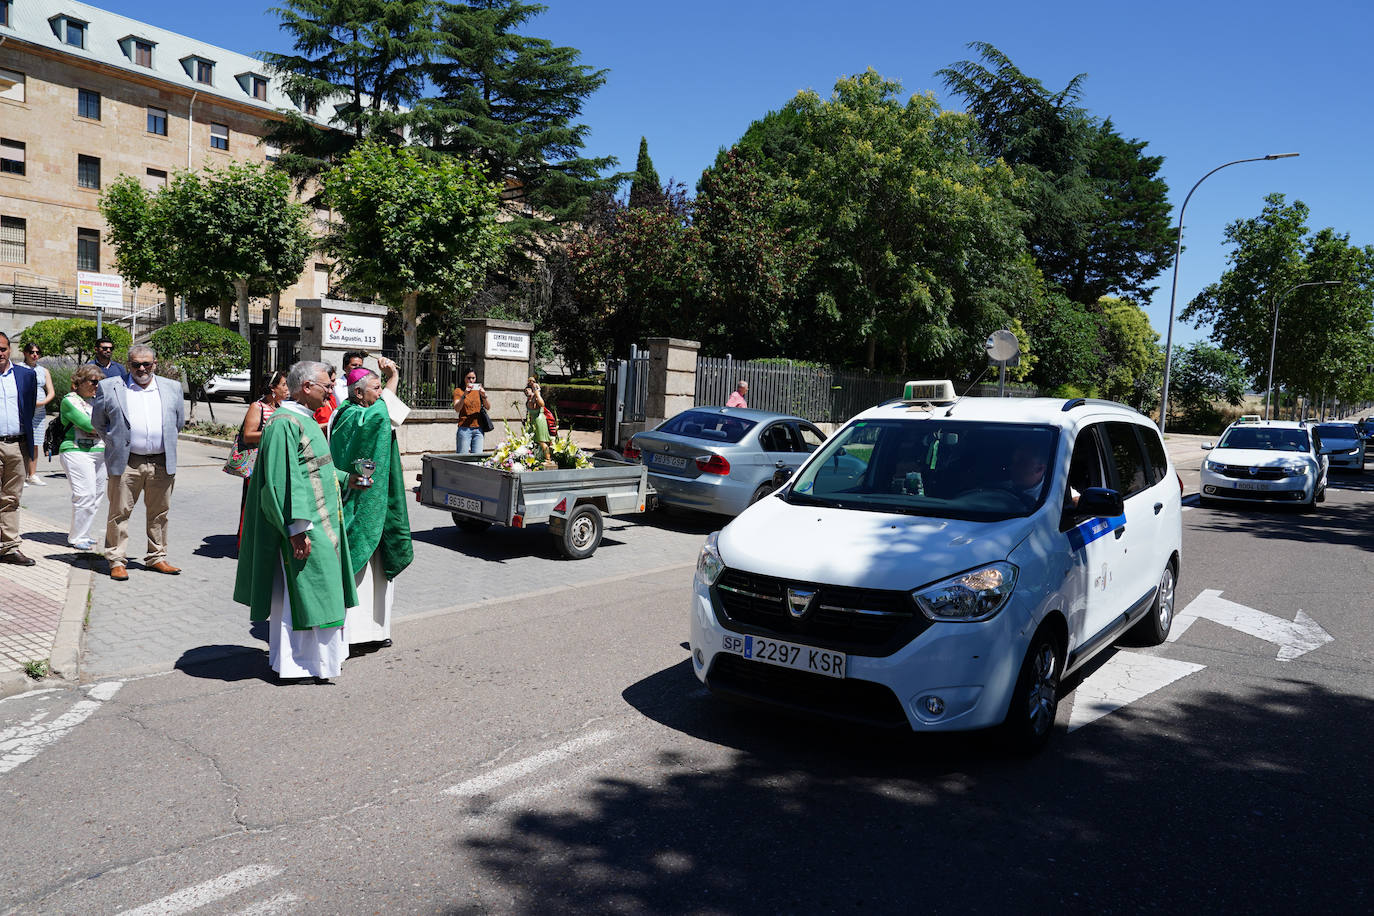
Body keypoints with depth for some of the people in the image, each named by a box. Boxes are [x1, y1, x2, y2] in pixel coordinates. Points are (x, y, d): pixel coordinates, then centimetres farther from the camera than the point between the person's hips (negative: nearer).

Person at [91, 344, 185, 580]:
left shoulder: (172, 388, 11)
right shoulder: (109, 387, 5)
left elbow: (179, 422, 20)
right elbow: (97, 422, 12)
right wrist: (115, 443, 9)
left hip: (162, 463, 2)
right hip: (125, 463, -2)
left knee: (159, 514, 8)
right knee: (120, 513, 1)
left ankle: (156, 558, 19)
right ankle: (117, 561, 9)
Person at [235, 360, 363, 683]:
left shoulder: (305, 420, 13)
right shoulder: (284, 424, -18)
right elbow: (282, 481, -23)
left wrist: (346, 478, 15)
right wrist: (298, 529, -25)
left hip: (322, 522, 10)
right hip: (304, 527, -10)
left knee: (312, 591, 16)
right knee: (302, 592, -1)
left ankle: (319, 654, 27)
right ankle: (297, 662, 9)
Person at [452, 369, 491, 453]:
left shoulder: (478, 390, 14)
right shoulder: (458, 391, 5)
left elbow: (488, 408, 6)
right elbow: (457, 408, -10)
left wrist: (484, 396, -13)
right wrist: (464, 395, -24)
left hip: (478, 429, 3)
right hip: (464, 428, -3)